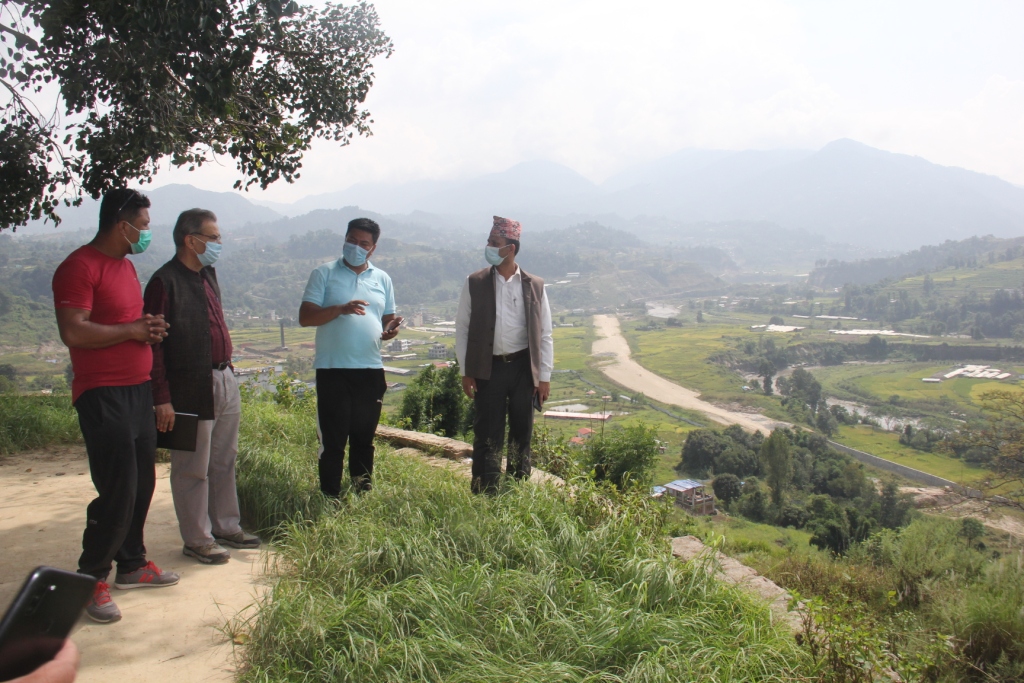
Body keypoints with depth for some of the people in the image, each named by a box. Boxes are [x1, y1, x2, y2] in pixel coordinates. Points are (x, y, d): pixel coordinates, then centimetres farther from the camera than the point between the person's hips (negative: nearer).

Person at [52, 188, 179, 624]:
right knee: (117, 491, -8)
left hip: (138, 389, 9)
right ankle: (92, 580, 8)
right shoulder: (80, 266, -13)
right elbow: (73, 331, -24)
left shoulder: (126, 264, 17)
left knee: (142, 484, 12)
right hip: (102, 395, -9)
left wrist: (148, 328, 7)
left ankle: (132, 564, 27)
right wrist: (132, 330, -15)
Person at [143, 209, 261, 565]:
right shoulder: (165, 281, -12)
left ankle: (226, 527, 28)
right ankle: (197, 539, 15)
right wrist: (162, 399, -18)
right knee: (193, 468, 3)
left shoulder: (207, 276, 14)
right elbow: (153, 344, -15)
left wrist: (227, 368, 15)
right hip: (190, 389, -8)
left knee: (224, 462, 16)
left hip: (224, 381, 8)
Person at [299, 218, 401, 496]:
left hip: (371, 370, 4)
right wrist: (340, 309, -23)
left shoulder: (382, 279, 13)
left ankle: (363, 493, 26)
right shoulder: (324, 274, 1)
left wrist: (389, 331, -7)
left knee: (364, 438, 13)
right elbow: (305, 317, -7)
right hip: (333, 370, -3)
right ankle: (330, 499, 10)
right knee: (333, 440, 0)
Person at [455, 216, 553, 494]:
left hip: (523, 367, 1)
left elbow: (545, 334, 3)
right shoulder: (475, 283, -1)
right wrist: (466, 372, -2)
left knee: (522, 432, 11)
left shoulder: (534, 286, 1)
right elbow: (462, 328, 2)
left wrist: (544, 376, -1)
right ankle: (485, 494, 12)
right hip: (489, 368, -1)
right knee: (488, 436, 2)